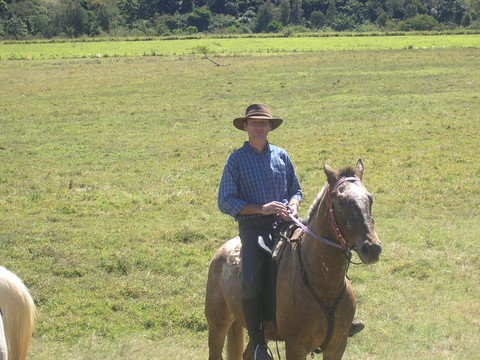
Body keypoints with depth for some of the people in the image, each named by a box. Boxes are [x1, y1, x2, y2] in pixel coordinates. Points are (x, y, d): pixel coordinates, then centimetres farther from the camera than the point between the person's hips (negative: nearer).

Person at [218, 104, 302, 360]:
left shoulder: (281, 156, 16)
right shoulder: (237, 159, 5)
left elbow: (296, 189, 24)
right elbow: (225, 202, 0)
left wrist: (293, 205, -1)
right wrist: (261, 208, -11)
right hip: (253, 225, -3)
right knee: (251, 282, -26)